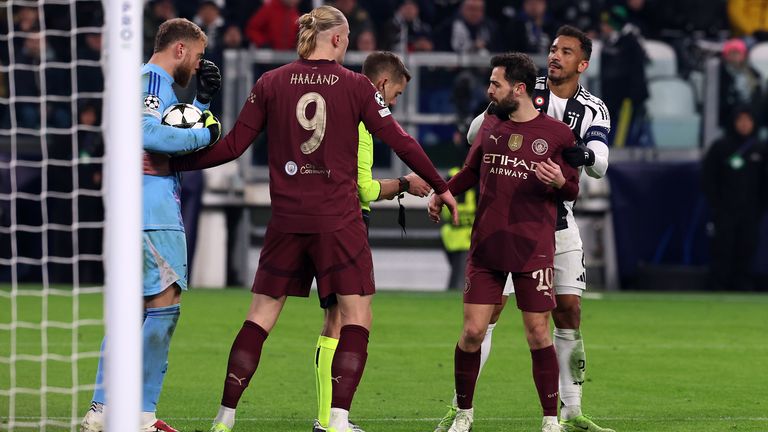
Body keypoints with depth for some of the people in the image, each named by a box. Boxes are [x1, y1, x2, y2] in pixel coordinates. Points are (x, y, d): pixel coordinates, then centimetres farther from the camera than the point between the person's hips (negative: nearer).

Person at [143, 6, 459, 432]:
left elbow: (232, 146, 2)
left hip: (286, 221, 3)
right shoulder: (356, 86, -1)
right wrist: (440, 187, 13)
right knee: (356, 320, 3)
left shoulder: (270, 84, 3)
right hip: (339, 221, -3)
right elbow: (399, 142, 1)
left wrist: (171, 165, 11)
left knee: (261, 315, 10)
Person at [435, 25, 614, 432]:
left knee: (569, 312, 2)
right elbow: (474, 135, -3)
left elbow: (600, 164, -14)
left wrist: (582, 154, -37)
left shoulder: (592, 110, 2)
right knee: (488, 310, -7)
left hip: (557, 222, 2)